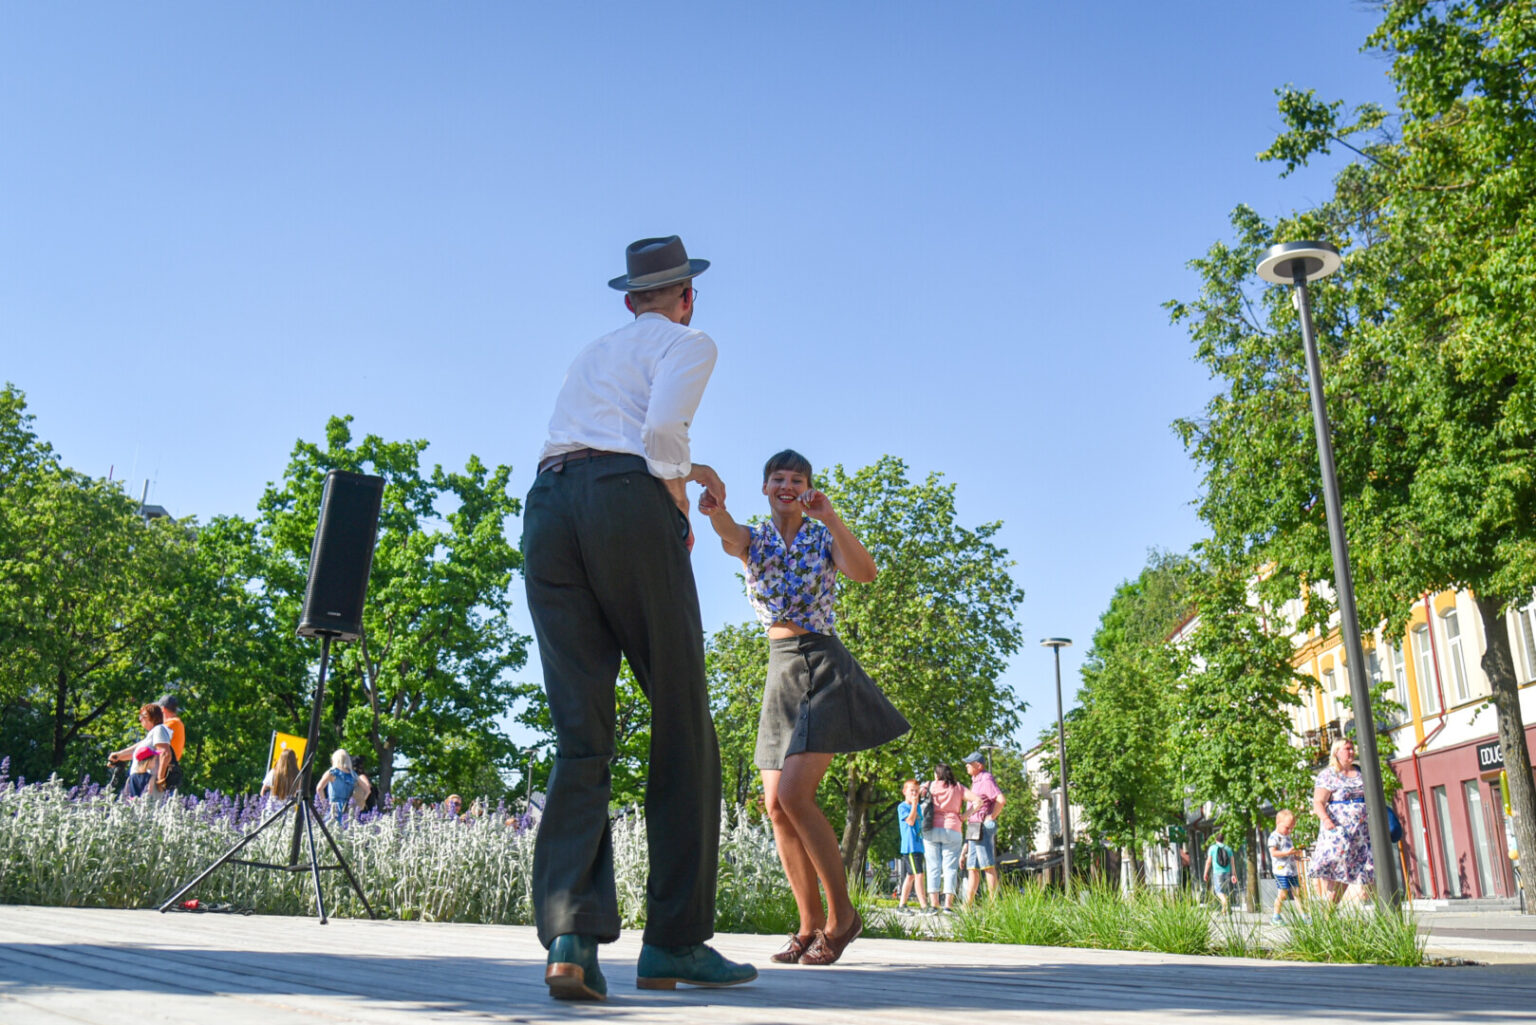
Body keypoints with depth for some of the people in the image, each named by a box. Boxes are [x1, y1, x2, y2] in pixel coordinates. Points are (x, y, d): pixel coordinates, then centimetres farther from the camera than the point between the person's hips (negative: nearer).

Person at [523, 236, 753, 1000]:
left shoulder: (591, 353, 33)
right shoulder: (688, 343, 12)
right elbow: (661, 430, -7)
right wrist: (683, 511, 7)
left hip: (548, 508, 6)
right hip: (629, 508, -6)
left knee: (580, 736, 0)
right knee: (683, 727, 2)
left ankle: (570, 936, -17)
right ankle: (673, 943, 2)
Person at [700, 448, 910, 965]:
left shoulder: (825, 539, 2)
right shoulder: (753, 539, 9)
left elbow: (866, 573, -19)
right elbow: (729, 534, -18)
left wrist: (831, 518, -30)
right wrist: (714, 509, -42)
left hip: (822, 668, -5)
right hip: (779, 671, 5)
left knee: (794, 794, -17)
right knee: (776, 806, 0)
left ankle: (841, 915, -2)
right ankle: (812, 926, 12)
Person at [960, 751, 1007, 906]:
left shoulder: (986, 780, -12)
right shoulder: (976, 781, 19)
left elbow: (1001, 800, -24)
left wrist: (991, 817, -18)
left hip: (984, 827, -10)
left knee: (988, 866, -10)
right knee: (972, 867, 10)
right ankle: (968, 904, 12)